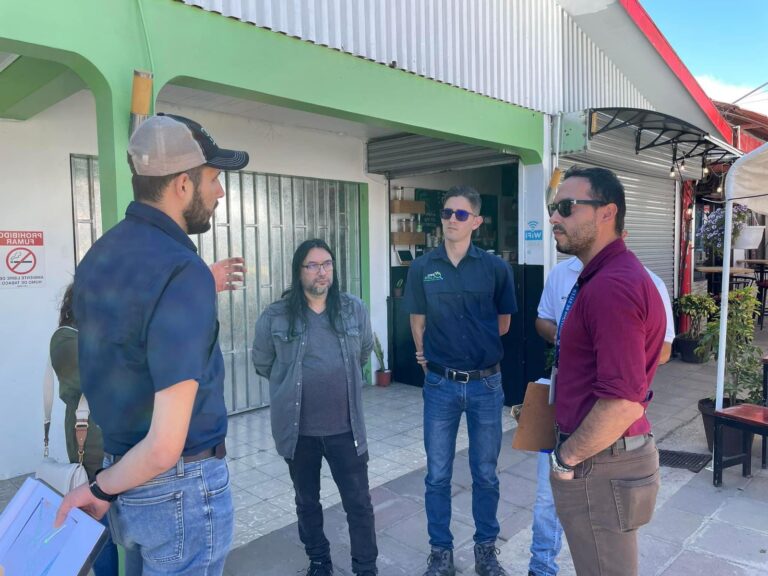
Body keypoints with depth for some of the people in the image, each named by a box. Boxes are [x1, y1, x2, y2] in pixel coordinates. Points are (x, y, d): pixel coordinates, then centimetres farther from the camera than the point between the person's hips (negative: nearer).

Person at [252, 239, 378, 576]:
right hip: (298, 429, 0)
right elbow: (262, 363, 6)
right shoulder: (275, 317, -10)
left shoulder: (355, 309, -4)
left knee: (359, 503, 8)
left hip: (345, 427, 0)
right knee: (307, 502, 19)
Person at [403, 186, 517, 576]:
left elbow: (503, 323, 8)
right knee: (438, 475, 10)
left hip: (486, 384, 0)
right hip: (440, 384, 1)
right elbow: (418, 322, 8)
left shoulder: (495, 268, -4)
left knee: (485, 473, 14)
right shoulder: (422, 268, -2)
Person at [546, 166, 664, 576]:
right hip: (604, 455, 10)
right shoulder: (603, 276, 10)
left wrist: (567, 457, -17)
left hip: (601, 463, -10)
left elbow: (623, 403, -30)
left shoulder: (613, 286, -25)